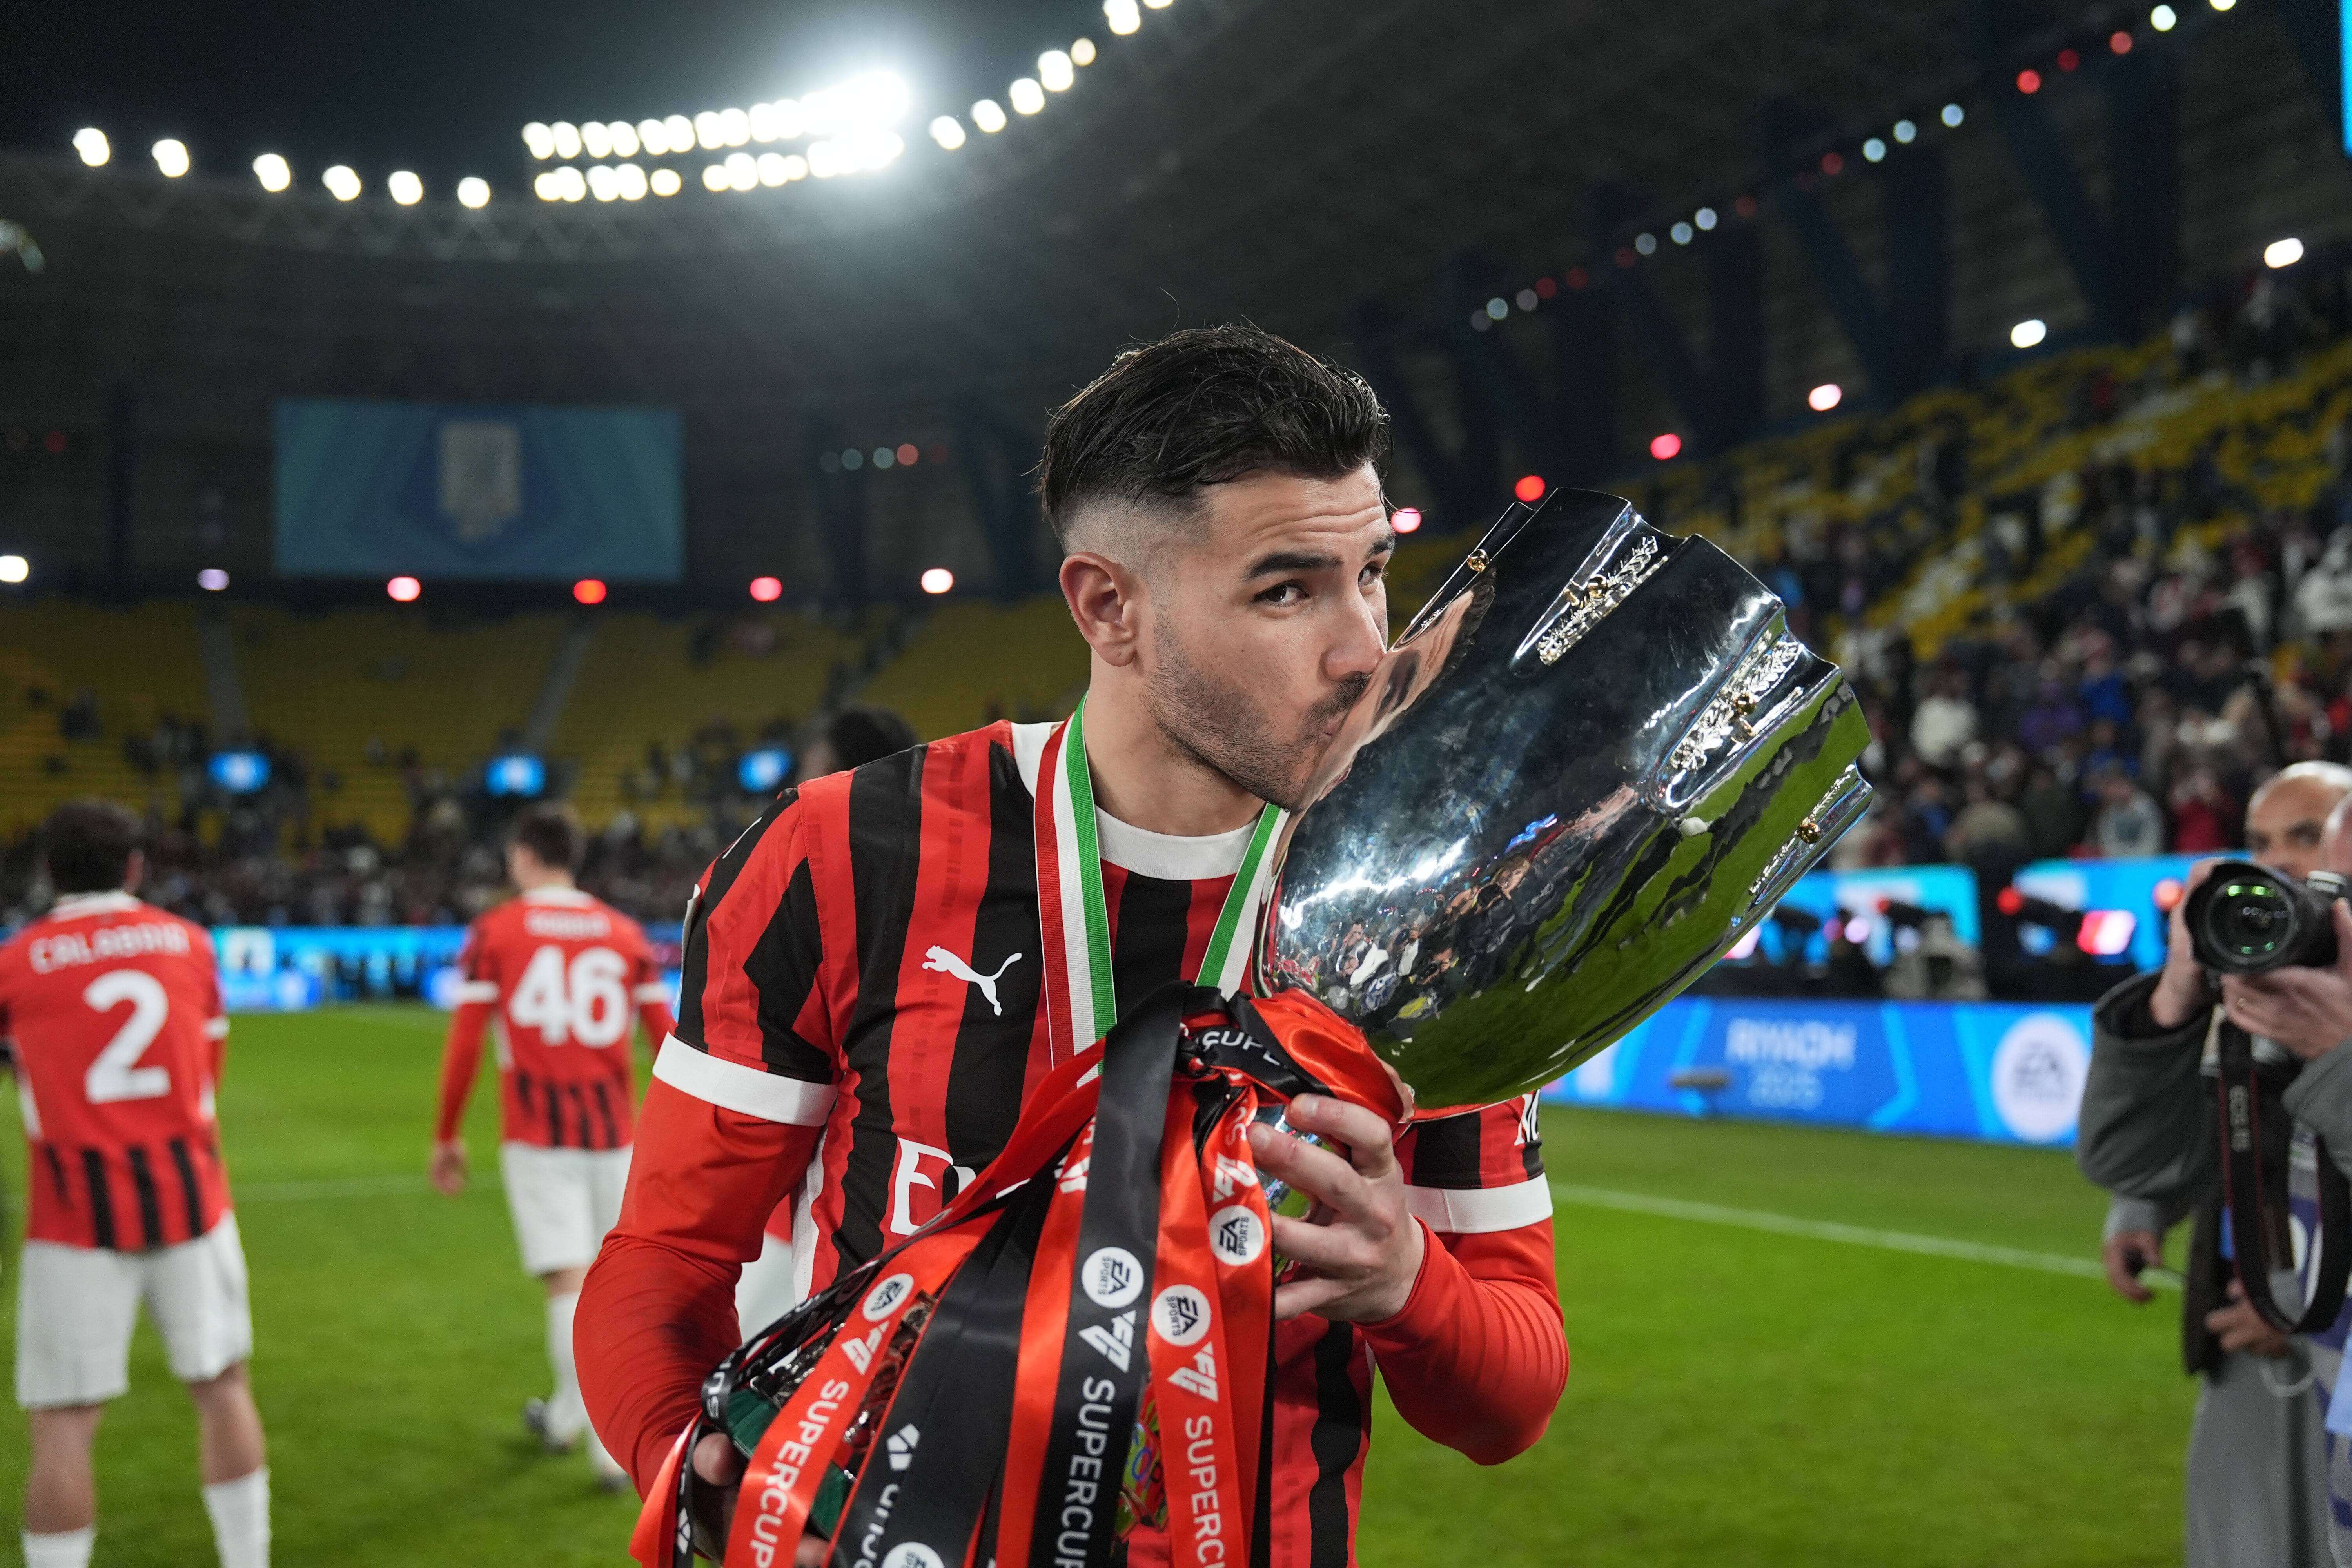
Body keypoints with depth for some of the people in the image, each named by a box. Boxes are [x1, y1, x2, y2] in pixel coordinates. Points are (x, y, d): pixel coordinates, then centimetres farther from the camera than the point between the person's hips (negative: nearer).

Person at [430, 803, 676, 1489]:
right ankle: (566, 1414, 30)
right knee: (605, 1275, 17)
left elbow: (465, 1042, -4)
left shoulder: (495, 932, -1)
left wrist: (448, 1135, 4)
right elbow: (666, 1035, 7)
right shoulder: (623, 932, 6)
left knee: (570, 1282, -5)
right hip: (612, 1130, 3)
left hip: (536, 1133, -3)